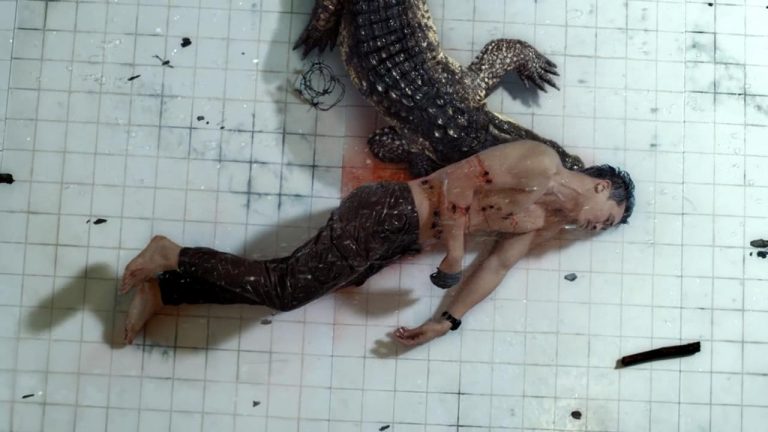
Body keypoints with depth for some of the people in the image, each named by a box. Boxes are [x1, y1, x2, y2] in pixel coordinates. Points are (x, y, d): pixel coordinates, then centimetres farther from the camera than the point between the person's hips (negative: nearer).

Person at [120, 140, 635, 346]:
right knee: (284, 289, -14)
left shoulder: (548, 223, 19)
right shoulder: (542, 163, -8)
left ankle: (161, 291, 8)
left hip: (400, 243, 8)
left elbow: (497, 265, 14)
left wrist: (446, 322, 7)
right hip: (389, 212, -8)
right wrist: (454, 250, -14)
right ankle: (171, 255, 0)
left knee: (284, 288, 2)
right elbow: (458, 178, -12)